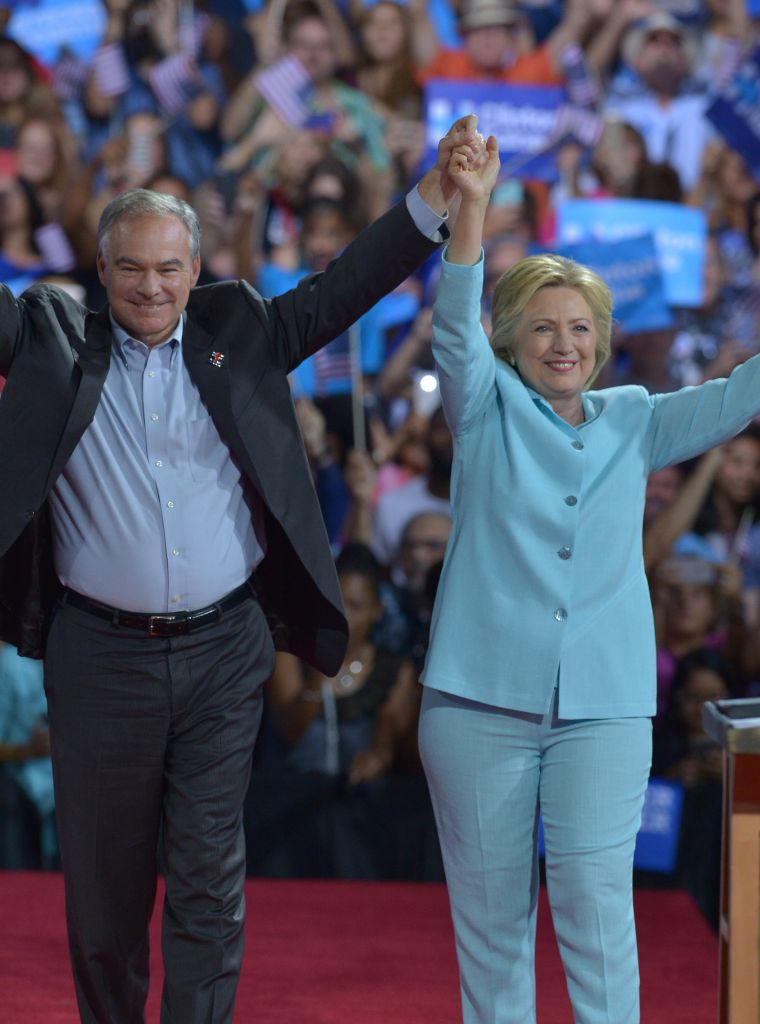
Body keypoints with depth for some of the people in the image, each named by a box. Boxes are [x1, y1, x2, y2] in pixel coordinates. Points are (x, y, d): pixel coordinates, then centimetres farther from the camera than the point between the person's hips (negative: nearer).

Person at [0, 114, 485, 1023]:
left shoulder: (240, 332, 7)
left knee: (209, 881, 1)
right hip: (100, 657, 0)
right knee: (103, 881, 9)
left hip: (222, 651, 0)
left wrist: (435, 193, -4)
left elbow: (343, 289, 5)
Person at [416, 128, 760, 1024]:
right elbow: (455, 322, -10)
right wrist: (471, 205, -25)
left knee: (595, 898, -11)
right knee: (489, 911, 5)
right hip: (481, 696, -1)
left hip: (604, 703, 1)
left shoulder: (633, 422, 13)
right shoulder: (487, 411, 6)